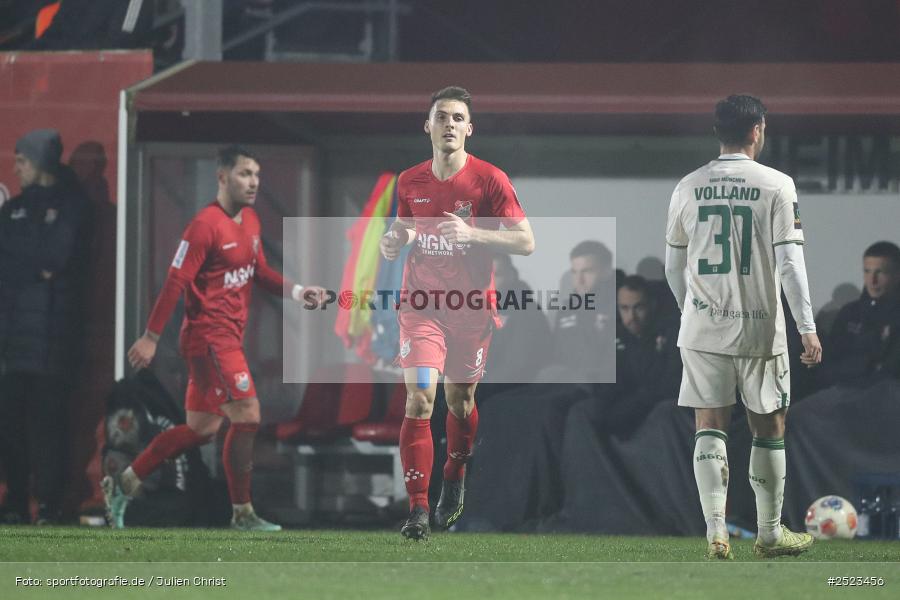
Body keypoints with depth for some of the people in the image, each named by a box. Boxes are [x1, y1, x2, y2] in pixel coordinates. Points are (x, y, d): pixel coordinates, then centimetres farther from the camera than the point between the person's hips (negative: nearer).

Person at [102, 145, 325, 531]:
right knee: (247, 416, -11)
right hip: (209, 336, -10)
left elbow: (259, 273, 22)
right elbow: (176, 281, -16)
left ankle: (123, 485, 23)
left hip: (228, 338, 10)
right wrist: (151, 337, -16)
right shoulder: (206, 225, -16)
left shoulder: (250, 221, 12)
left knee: (200, 429, 13)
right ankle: (242, 513, -2)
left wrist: (298, 292, 5)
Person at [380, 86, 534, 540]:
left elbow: (526, 242, -10)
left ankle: (454, 482, 42)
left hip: (472, 306, -1)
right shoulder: (410, 182, 2)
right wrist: (394, 242, -6)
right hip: (421, 302, 1)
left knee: (460, 400, 13)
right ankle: (418, 510, -15)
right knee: (419, 398, -14)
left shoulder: (489, 180, -8)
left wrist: (472, 234, -24)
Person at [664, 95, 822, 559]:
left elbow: (673, 266, 10)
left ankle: (716, 533, -6)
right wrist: (808, 328, -8)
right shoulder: (776, 186, -8)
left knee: (710, 429, 4)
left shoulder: (688, 188, 2)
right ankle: (770, 534, 19)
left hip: (702, 327, 2)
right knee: (769, 429, 11)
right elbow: (789, 263, -11)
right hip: (759, 328, -2)